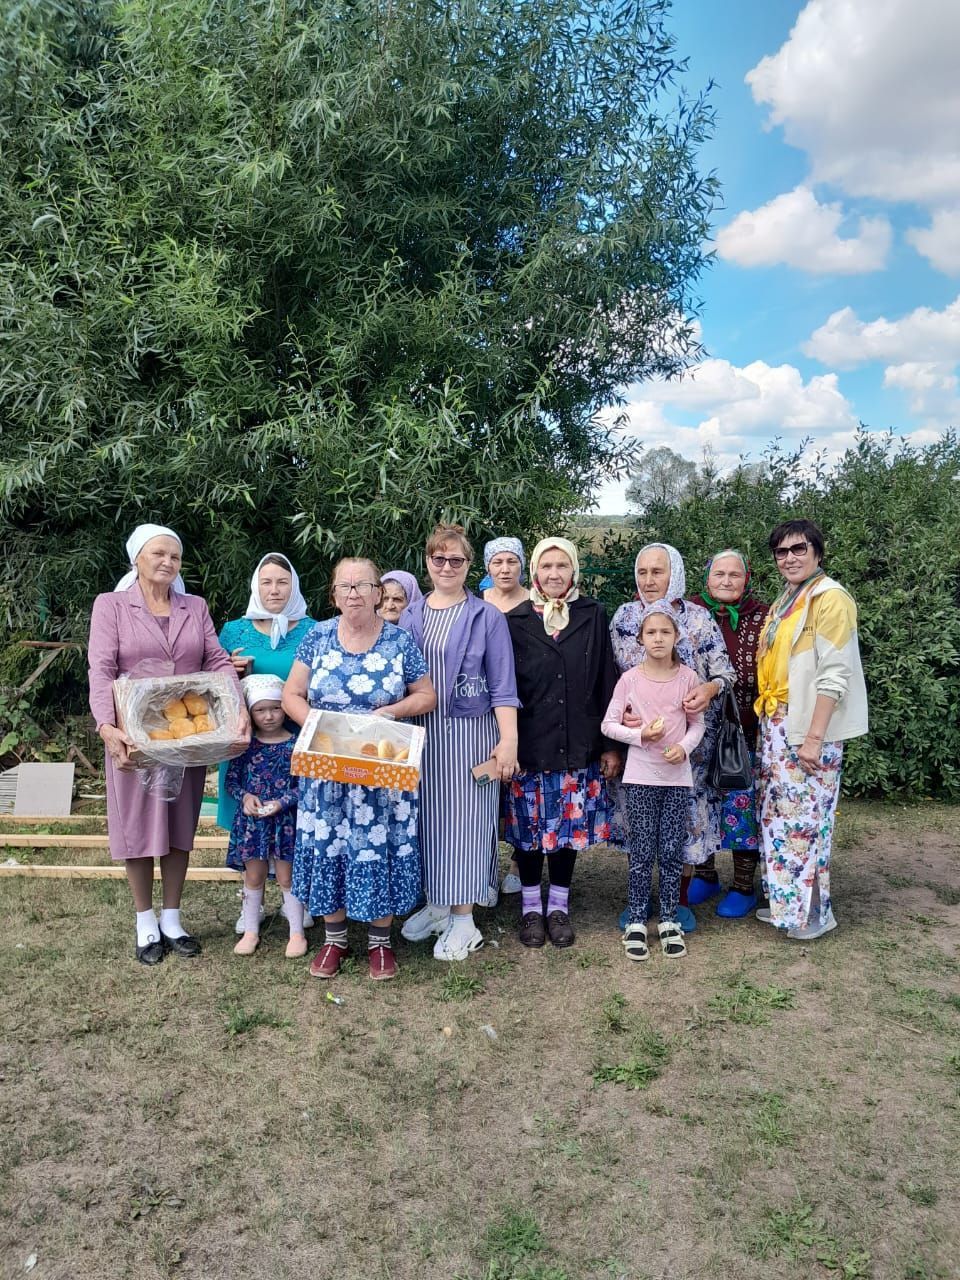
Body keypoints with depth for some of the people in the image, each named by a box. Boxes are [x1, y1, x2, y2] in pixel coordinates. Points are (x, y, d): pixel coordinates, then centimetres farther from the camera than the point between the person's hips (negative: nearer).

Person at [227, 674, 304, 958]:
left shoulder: (295, 744, -8)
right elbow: (232, 779, 4)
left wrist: (282, 802, -18)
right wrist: (245, 796, -14)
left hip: (285, 819, -2)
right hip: (251, 819, 2)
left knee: (287, 877, 7)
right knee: (253, 876, 13)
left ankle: (297, 932, 19)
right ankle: (250, 931, 27)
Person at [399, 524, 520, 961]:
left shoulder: (487, 618, -1)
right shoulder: (410, 616, 9)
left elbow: (502, 685, -4)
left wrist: (509, 739, -12)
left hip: (469, 732, -4)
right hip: (420, 733, 4)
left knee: (464, 819, 0)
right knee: (427, 817, 9)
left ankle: (463, 919, 11)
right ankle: (436, 905, 25)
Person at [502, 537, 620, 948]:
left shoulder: (594, 616, 4)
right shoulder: (515, 621, 1)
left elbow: (607, 682, 4)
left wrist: (611, 744, 2)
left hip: (579, 745, 1)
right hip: (529, 744, -1)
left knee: (571, 825, 8)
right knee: (529, 827, 6)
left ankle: (558, 906, 25)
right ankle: (530, 907, 23)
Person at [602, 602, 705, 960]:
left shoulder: (688, 677, -1)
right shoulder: (630, 679, -5)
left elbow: (698, 723, 6)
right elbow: (609, 724, -1)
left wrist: (684, 747, -12)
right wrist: (640, 735, -16)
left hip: (677, 776, 1)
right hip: (641, 777, -1)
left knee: (672, 852, 7)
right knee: (642, 852, 3)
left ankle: (669, 921, 21)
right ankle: (636, 922, 16)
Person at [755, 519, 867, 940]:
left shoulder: (830, 599, -12)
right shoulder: (785, 602, 14)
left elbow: (833, 675, -17)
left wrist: (814, 737, -20)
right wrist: (768, 722, 11)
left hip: (808, 727, -8)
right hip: (775, 724, 8)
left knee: (804, 815, -2)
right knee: (777, 812, 13)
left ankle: (812, 911, 11)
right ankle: (785, 900, 25)